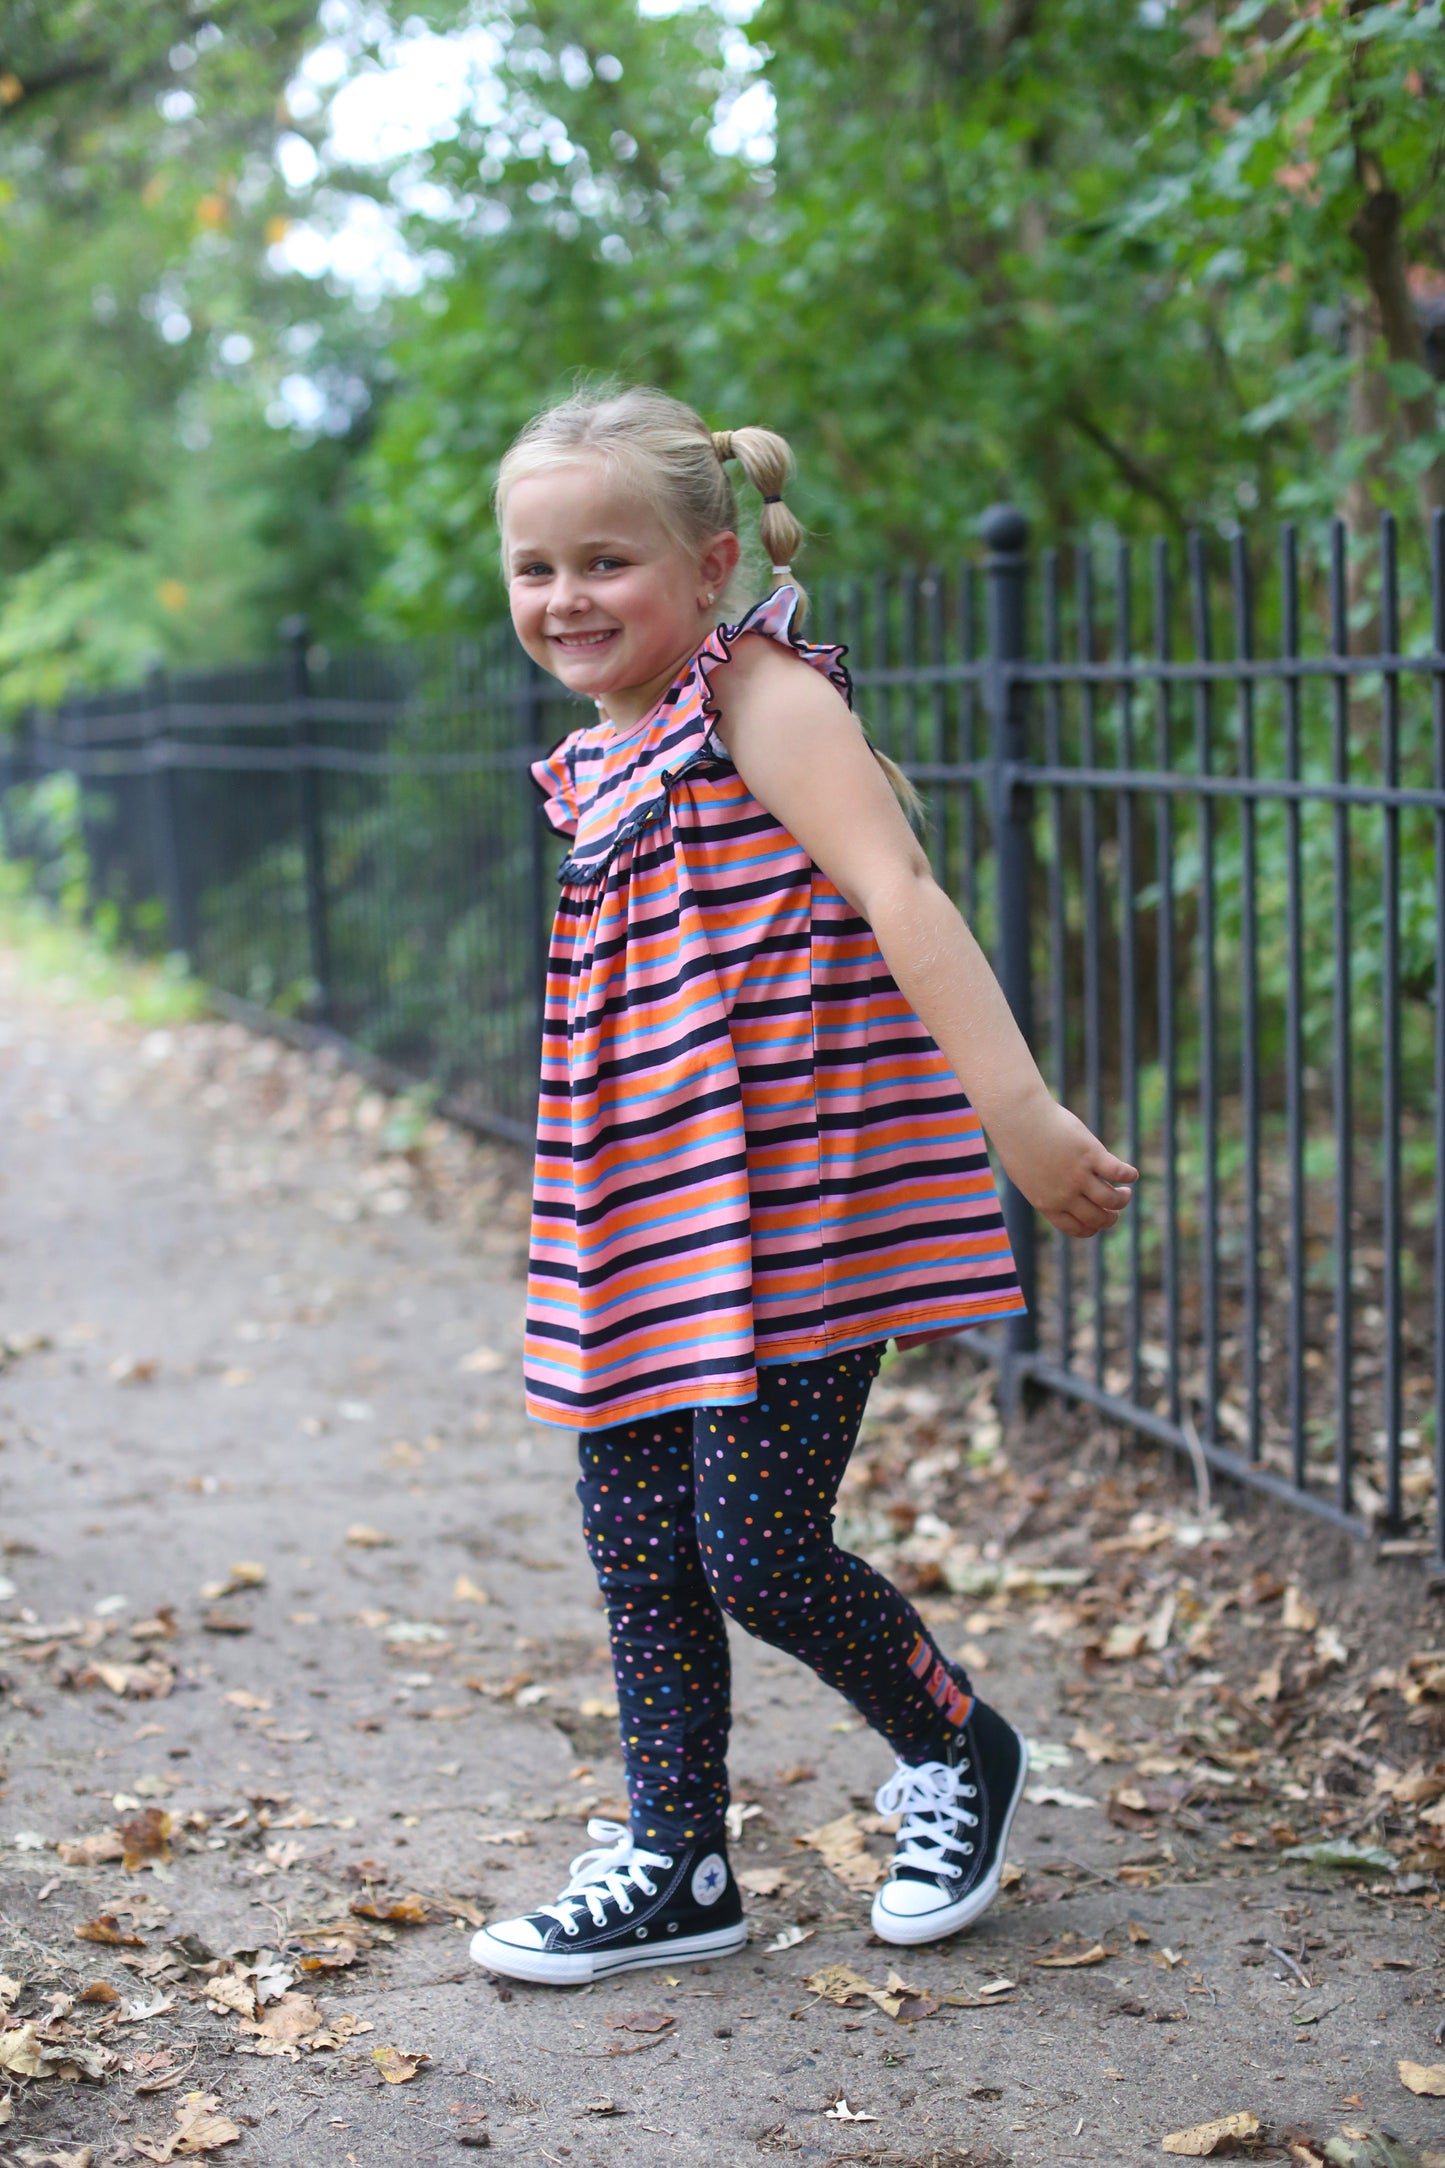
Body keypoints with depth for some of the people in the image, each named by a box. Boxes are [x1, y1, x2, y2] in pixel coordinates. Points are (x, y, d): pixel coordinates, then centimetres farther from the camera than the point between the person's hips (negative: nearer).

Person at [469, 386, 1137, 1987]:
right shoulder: (598, 762, 14)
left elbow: (901, 897, -22)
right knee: (639, 1555, 10)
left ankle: (959, 1756, 21)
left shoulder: (763, 701, -10)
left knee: (753, 1547, -7)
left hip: (793, 1213, -8)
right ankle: (675, 1868, 26)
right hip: (645, 1225, 8)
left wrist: (1016, 1107, -32)